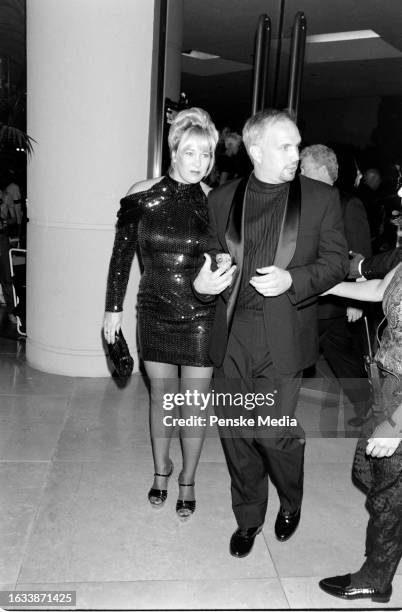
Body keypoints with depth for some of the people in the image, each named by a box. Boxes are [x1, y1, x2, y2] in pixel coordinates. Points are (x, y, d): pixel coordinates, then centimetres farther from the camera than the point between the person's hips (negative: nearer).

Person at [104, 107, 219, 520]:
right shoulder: (142, 196, -5)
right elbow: (121, 254, 2)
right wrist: (114, 308, 3)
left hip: (201, 317, -1)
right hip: (155, 314, 1)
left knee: (194, 408, 8)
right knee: (160, 399, 16)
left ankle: (187, 480, 31)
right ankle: (161, 470, 40)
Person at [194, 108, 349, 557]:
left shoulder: (322, 199, 2)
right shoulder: (221, 199, 8)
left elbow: (335, 261, 3)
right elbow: (212, 255, 14)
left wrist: (292, 279, -15)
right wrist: (203, 281, -9)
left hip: (283, 338, -2)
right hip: (232, 336, 3)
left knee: (273, 431, -3)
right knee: (234, 433, 11)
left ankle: (291, 502, 32)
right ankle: (248, 517, 35)